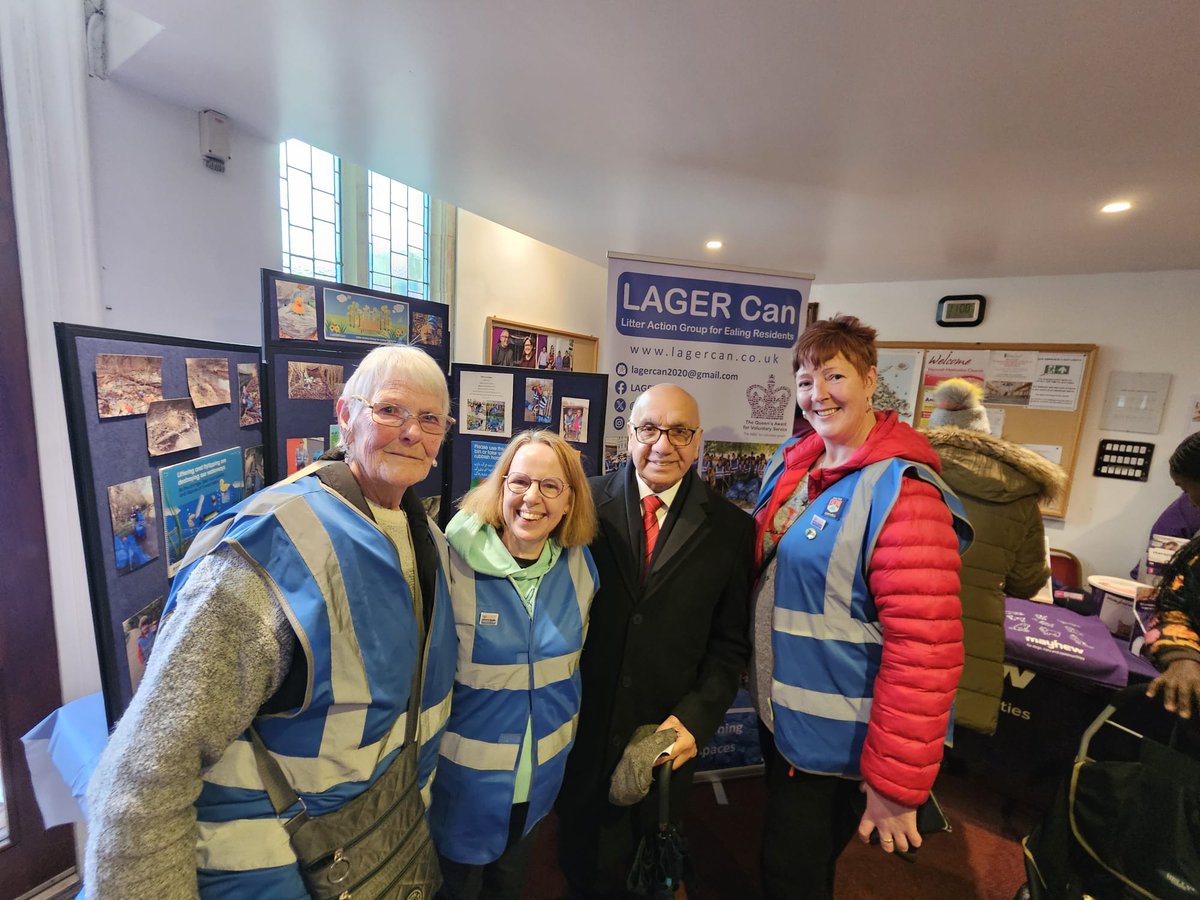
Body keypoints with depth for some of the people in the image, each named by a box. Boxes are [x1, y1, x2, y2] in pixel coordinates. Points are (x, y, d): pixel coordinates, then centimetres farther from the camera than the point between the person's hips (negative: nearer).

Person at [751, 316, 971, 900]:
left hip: (833, 740, -6)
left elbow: (924, 650, -24)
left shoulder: (901, 491, -24)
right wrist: (755, 670, 12)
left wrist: (896, 782, -18)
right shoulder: (789, 464, -1)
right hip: (777, 711, 7)